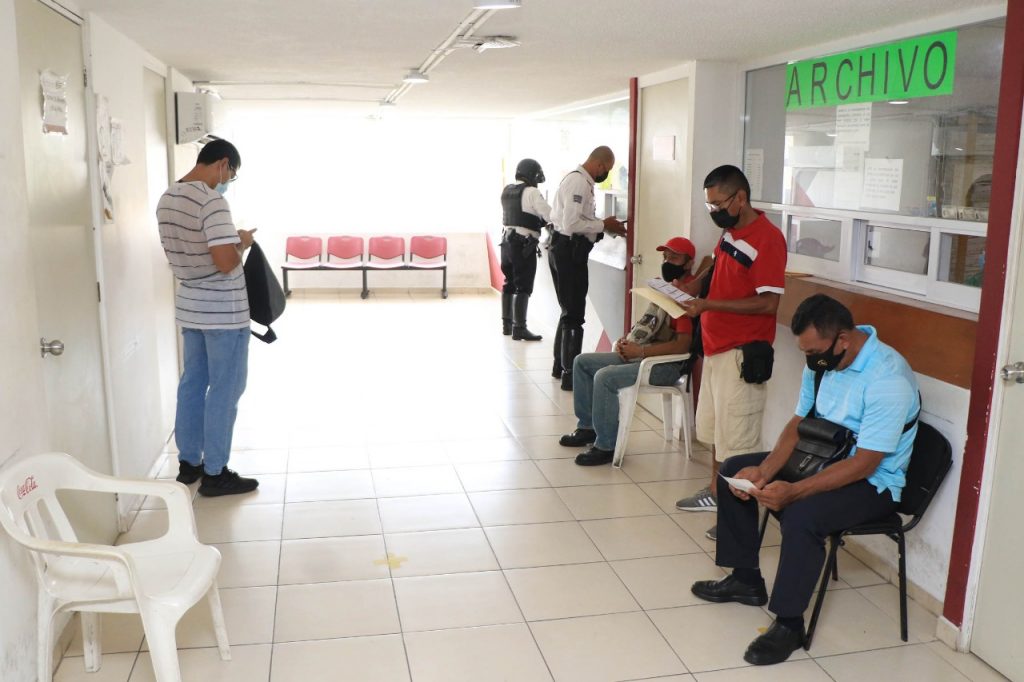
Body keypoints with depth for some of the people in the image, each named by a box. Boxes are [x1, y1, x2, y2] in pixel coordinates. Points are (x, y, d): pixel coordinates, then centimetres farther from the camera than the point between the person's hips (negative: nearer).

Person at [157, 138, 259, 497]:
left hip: (189, 306, 9)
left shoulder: (167, 199, 7)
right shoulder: (212, 201, -21)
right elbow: (226, 262, -27)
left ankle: (189, 462, 27)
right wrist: (242, 243, -7)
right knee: (225, 390, 1)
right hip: (223, 311, -9)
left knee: (193, 383, 17)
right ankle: (215, 474, 10)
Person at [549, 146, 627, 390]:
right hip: (569, 251, -11)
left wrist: (603, 224, 7)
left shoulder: (580, 180, 14)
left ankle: (561, 365, 31)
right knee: (574, 314, -3)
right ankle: (569, 374, 4)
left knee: (569, 311, 20)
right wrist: (603, 226, -15)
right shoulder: (579, 182, -17)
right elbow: (572, 223, -25)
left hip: (568, 250, 11)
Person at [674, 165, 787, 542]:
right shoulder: (730, 232, 8)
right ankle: (716, 491, 35)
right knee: (713, 426, 20)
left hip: (742, 353, -9)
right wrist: (692, 286, 7)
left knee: (737, 438, -1)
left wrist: (708, 305, -25)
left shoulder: (767, 238, -18)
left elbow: (768, 303, -23)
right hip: (716, 346, 9)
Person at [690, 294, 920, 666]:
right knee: (734, 471, 4)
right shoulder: (821, 362, -4)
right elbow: (798, 424, 3)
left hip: (872, 482, -8)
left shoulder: (888, 378, -28)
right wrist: (764, 471, -13)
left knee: (801, 516, -34)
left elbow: (863, 465, -29)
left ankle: (789, 623, -15)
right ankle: (745, 578, 16)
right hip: (821, 458, 9)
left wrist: (792, 492, -33)